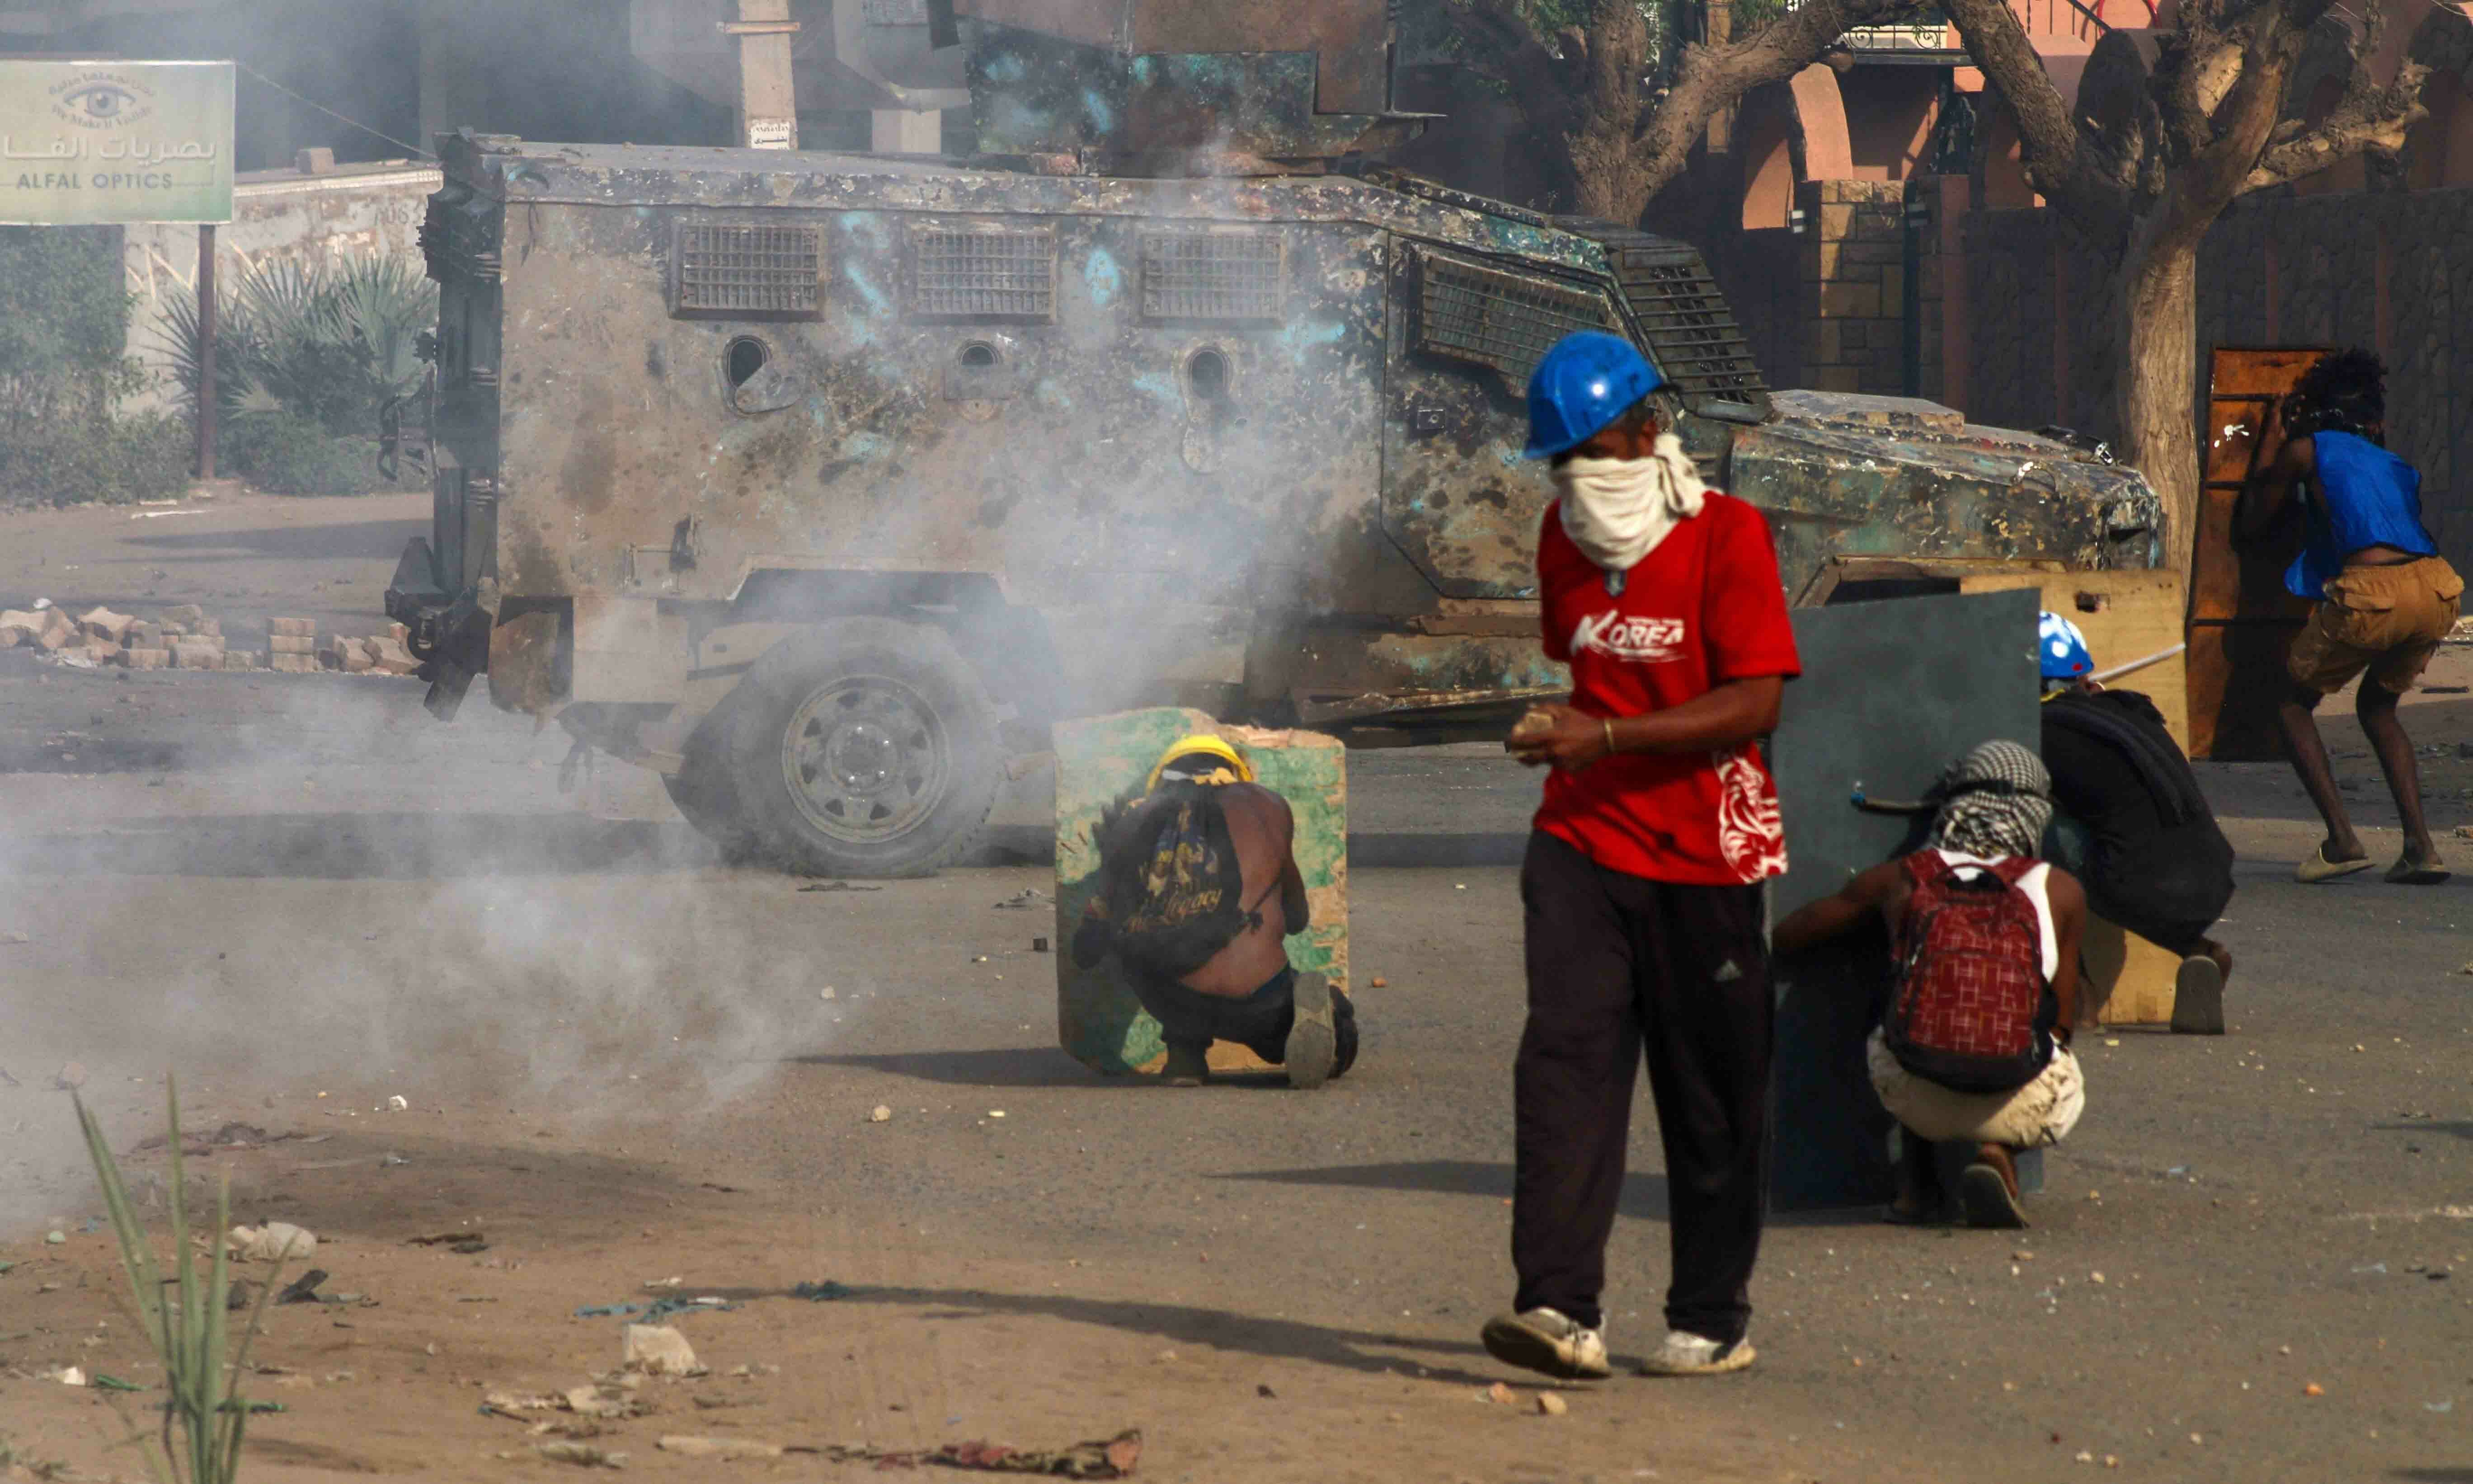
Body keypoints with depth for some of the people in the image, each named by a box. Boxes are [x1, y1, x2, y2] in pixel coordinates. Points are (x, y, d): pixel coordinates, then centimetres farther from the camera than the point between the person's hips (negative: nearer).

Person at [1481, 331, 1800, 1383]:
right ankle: (1561, 1308, -21)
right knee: (1564, 1058, -13)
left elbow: (1756, 705, -17)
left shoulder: (1726, 534, -9)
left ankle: (1713, 1319, 17)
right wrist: (1564, 740, 14)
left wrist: (1608, 738, -23)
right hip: (1583, 842, 4)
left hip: (1702, 856, -4)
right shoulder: (1562, 538, 9)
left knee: (1712, 1097, 4)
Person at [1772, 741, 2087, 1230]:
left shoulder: (1900, 878, 16)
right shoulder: (2060, 890, 13)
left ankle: (1917, 1184, 21)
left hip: (1917, 1097, 3)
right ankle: (1996, 1155, 3)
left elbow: (1782, 937, 29)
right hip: (2020, 1105, -3)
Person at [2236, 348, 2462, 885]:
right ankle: (2421, 846, 14)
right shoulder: (2396, 467, 29)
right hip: (2437, 589, 5)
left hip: (2372, 592, -5)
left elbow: (2250, 531, 24)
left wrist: (2267, 450, 36)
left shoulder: (2307, 451, 14)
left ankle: (2342, 840, 1)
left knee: (2295, 702, 17)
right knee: (2378, 707, 29)